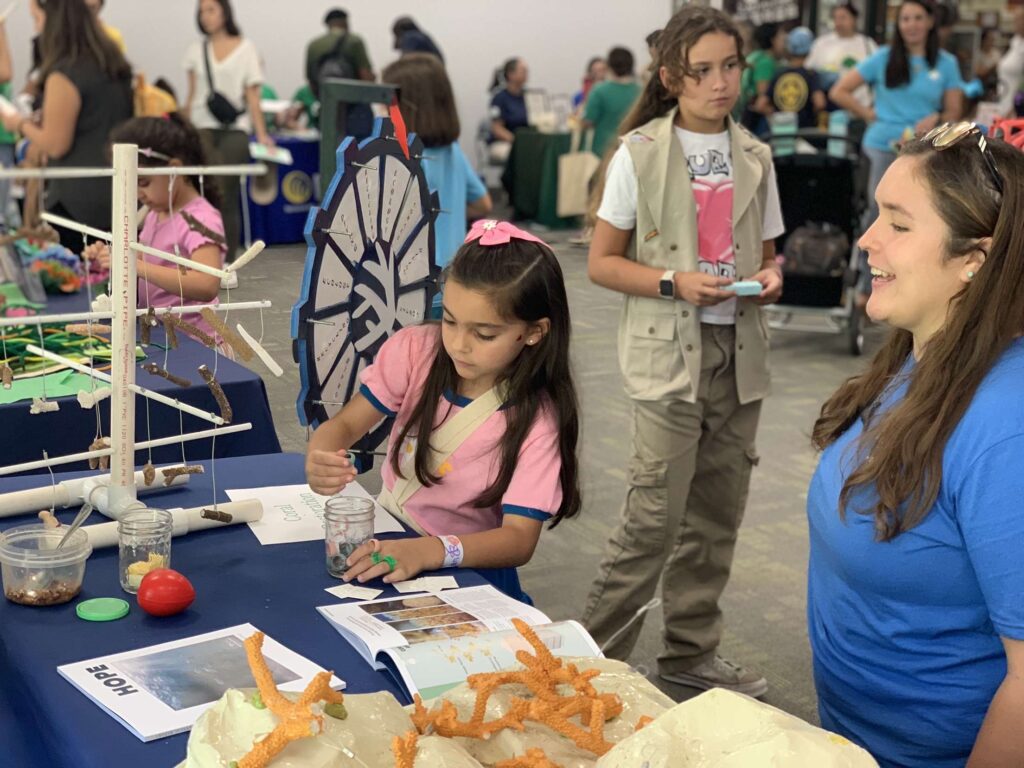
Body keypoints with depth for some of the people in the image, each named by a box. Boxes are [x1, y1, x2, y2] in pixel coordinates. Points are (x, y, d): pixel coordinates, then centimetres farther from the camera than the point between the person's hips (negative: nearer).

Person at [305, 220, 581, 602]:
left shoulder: (535, 420, -17)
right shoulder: (416, 350, -10)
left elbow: (520, 539, -22)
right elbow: (345, 424, -7)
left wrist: (427, 551, -40)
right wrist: (319, 460, -32)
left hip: (468, 564, -3)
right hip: (385, 539, 3)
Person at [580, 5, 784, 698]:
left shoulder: (754, 157, 9)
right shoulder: (640, 153, -4)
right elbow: (602, 262, -3)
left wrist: (770, 277, -6)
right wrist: (675, 283, -18)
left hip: (739, 353, 5)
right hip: (669, 354, -5)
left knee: (717, 515, 12)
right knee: (655, 518, -8)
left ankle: (692, 652, 28)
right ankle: (598, 655, 8)